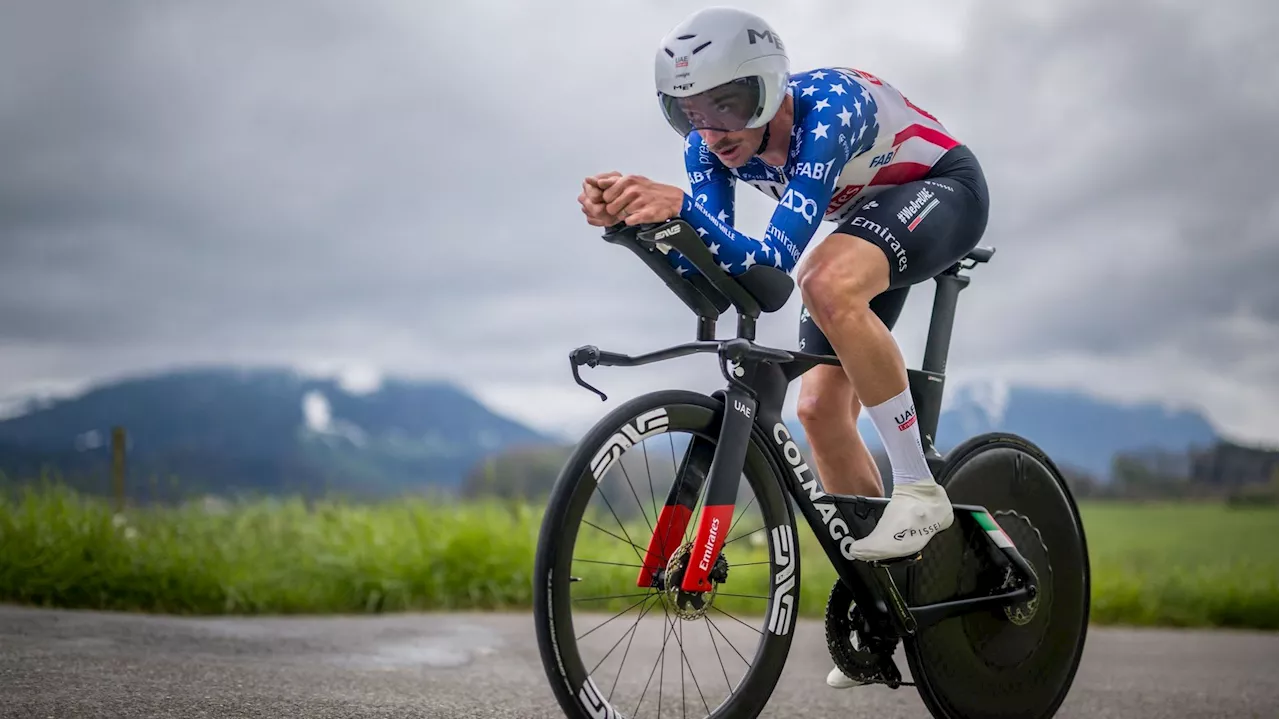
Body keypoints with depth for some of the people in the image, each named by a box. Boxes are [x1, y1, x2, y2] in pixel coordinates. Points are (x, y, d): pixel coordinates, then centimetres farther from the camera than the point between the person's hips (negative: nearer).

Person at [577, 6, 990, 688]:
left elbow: (775, 257, -45)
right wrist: (630, 216, -40)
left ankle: (918, 489, -25)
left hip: (942, 188, -7)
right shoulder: (712, 145, -17)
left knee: (828, 281, -37)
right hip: (865, 215, 7)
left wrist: (680, 204, -58)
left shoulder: (828, 106, -37)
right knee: (820, 407, -2)